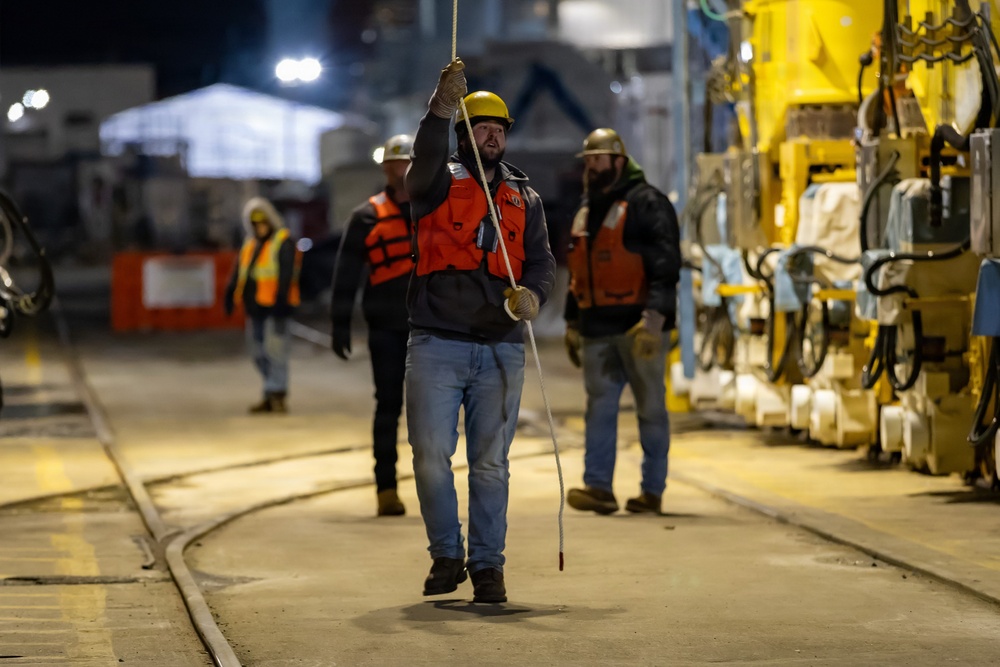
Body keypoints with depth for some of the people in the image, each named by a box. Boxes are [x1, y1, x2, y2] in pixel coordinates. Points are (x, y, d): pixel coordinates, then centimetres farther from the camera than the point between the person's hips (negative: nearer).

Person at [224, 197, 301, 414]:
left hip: (274, 307, -8)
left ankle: (277, 395, -9)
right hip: (255, 308, 8)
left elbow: (286, 274, -14)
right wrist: (231, 293, 13)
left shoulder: (284, 243, -5)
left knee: (274, 351, -11)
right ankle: (271, 397, 15)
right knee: (258, 353, 9)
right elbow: (238, 272, 22)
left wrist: (281, 298, -23)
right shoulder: (249, 245, 20)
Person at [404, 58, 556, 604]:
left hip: (501, 349, 2)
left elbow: (541, 259, 7)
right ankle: (446, 555, 12)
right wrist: (441, 108, -31)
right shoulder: (440, 183, 6)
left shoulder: (523, 197, 15)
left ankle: (488, 565, 11)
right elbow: (423, 166, -18)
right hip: (436, 346, -2)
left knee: (490, 464, 3)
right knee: (431, 456, -4)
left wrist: (532, 294, -16)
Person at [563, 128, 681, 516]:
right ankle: (598, 487, -4)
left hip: (639, 327, -7)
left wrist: (655, 316, -24)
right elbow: (577, 273, 25)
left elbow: (666, 265, -15)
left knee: (651, 408, 1)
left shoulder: (647, 204, -7)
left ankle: (652, 491, 5)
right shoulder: (585, 213, 18)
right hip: (598, 330, 7)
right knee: (599, 407, 0)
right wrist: (572, 323, 22)